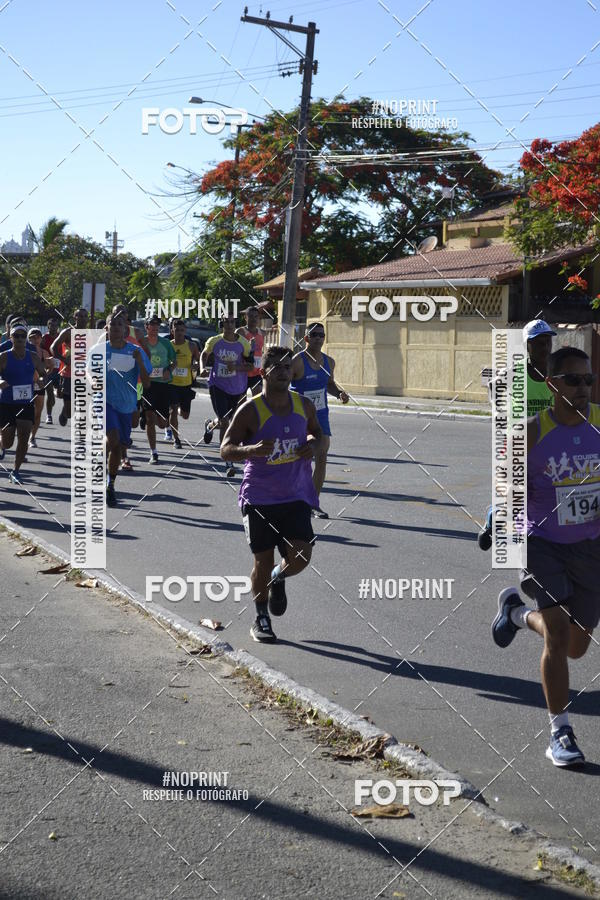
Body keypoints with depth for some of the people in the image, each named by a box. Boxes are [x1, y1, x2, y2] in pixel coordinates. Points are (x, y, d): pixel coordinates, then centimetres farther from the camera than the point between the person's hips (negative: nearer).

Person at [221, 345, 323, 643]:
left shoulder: (304, 406, 1)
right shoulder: (250, 411, -11)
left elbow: (315, 431, 21)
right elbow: (226, 449, -11)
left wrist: (313, 444, -3)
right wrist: (252, 449, -31)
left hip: (296, 496, 3)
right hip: (259, 498, -3)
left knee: (300, 557, -11)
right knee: (263, 561, 4)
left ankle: (279, 579, 25)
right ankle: (261, 619, 26)